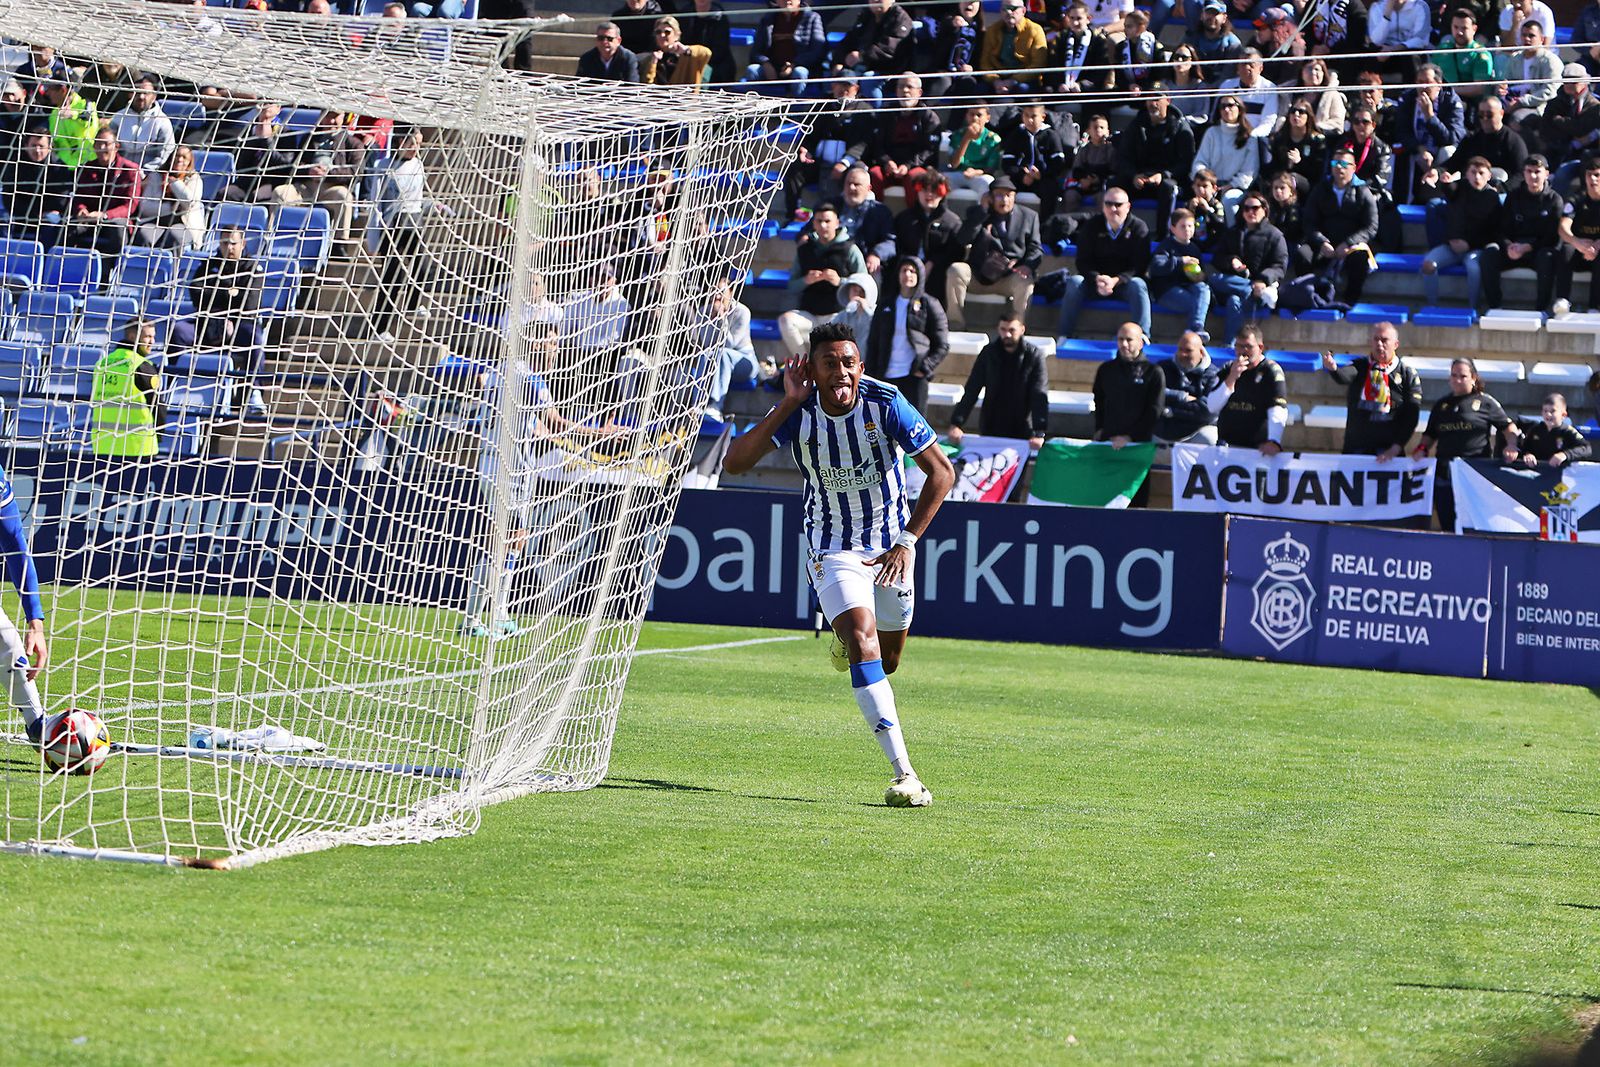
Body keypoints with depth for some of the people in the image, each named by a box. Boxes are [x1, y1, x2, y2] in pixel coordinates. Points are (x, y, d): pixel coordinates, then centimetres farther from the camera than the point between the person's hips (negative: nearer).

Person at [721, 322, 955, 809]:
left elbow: (941, 471, -13)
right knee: (863, 645, -23)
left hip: (890, 542, 2)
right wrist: (788, 404, -29)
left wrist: (908, 541, -19)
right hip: (832, 545, -2)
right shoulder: (799, 412, -16)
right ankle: (903, 772, -26)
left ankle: (847, 637, 53)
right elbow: (734, 463, -25)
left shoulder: (885, 403, -18)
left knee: (887, 659, 13)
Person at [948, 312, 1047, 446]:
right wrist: (956, 424, -14)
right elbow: (971, 391, -4)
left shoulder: (1034, 356, -10)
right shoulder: (988, 353, -3)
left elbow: (1040, 397, -16)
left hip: (1022, 432, -2)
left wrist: (1039, 433, -28)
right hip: (990, 429, 2)